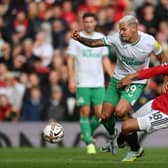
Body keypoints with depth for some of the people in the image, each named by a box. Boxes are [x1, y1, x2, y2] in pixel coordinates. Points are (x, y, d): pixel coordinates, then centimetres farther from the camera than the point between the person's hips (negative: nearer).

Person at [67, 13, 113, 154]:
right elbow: (70, 60, -2)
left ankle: (88, 132, 22)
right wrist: (71, 80, -10)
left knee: (100, 114, -4)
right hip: (82, 83, -3)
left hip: (99, 83, 3)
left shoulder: (101, 38, 10)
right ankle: (89, 143, 5)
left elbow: (105, 59, 16)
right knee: (85, 112, -4)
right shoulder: (76, 38, 0)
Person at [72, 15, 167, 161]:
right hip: (117, 79, 4)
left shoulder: (149, 42, -17)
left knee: (120, 112, -26)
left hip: (136, 83, -4)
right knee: (105, 116, 3)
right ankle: (118, 140, 36)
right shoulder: (117, 38, -15)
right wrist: (80, 38, -29)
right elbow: (95, 43, -10)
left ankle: (136, 149, -7)